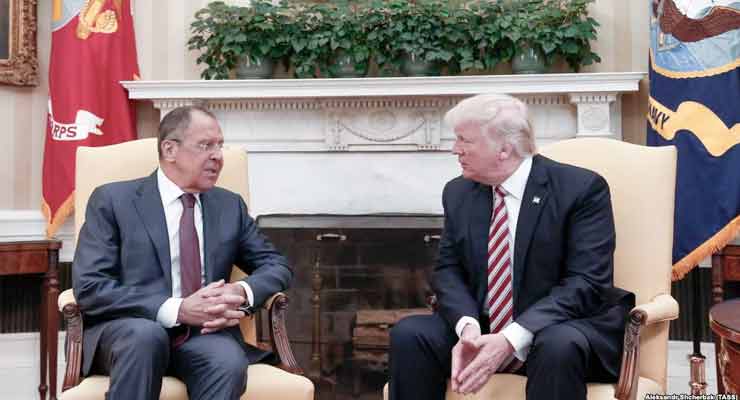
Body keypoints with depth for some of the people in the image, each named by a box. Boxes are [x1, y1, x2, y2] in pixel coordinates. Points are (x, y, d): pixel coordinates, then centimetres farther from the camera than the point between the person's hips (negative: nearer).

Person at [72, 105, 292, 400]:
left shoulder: (230, 205, 14)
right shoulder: (113, 200, 1)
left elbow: (277, 265, 15)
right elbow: (89, 288, -8)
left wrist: (242, 292, -10)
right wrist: (178, 309, -20)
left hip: (203, 334, 2)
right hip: (127, 333, -2)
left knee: (228, 360, -31)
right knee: (146, 334, -36)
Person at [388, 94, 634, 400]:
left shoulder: (581, 188, -11)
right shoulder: (458, 193, 6)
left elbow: (587, 282, -18)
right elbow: (448, 270, 2)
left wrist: (512, 339, -27)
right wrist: (468, 327, -19)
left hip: (564, 329, -4)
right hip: (483, 331, 4)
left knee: (559, 345, -36)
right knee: (409, 334, -18)